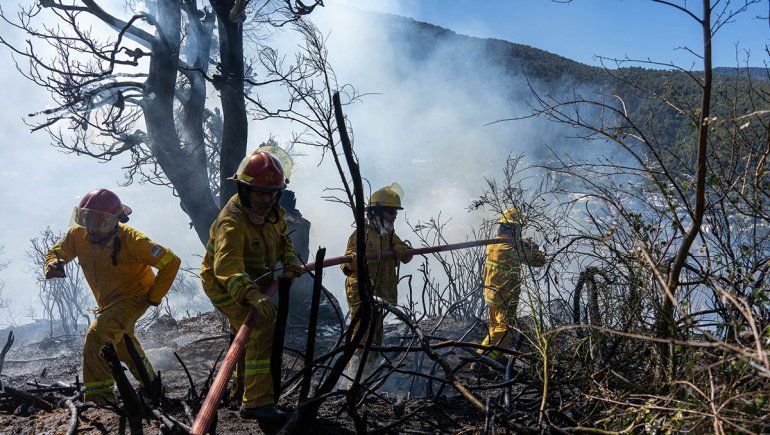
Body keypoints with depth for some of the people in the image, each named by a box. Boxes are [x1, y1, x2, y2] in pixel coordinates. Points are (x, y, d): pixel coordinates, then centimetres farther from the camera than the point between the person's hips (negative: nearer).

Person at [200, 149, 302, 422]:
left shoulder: (273, 212, -8)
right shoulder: (231, 223, -35)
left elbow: (282, 239, 10)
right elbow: (227, 267, -49)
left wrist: (290, 261, -12)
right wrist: (252, 296, -65)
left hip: (252, 282, 9)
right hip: (224, 286, -9)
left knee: (248, 334, 23)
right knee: (262, 332, -24)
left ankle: (243, 394, 45)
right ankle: (258, 402, -18)